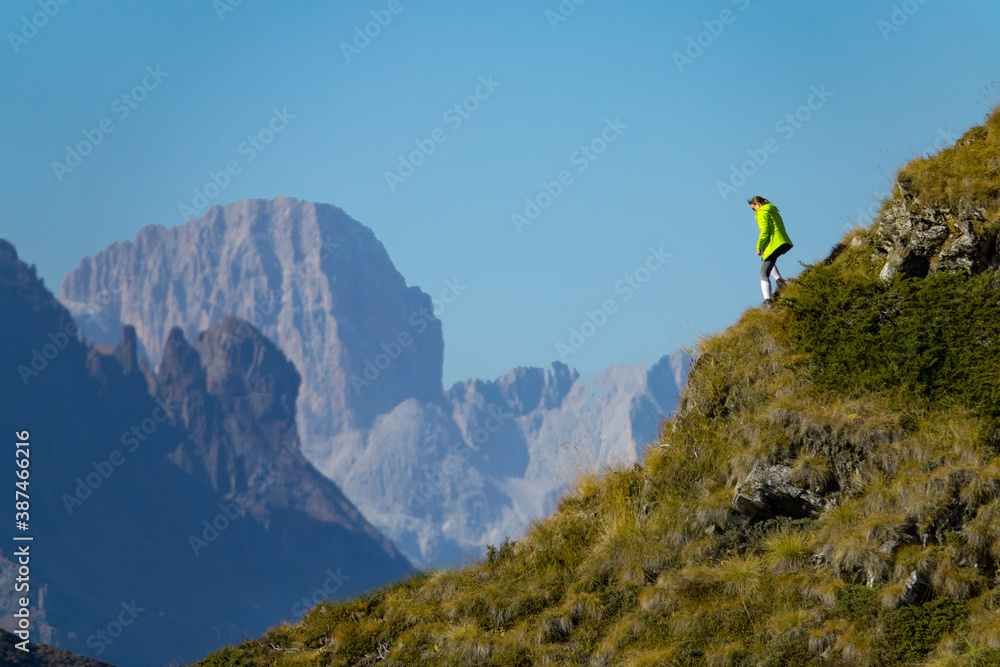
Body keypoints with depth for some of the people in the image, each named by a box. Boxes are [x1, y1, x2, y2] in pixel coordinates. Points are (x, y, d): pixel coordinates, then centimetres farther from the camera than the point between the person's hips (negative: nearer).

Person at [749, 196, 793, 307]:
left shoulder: (762, 214, -4)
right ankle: (779, 280, 14)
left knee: (764, 274, -5)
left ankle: (767, 301, -20)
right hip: (784, 243, 9)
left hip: (773, 245, -9)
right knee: (765, 259, 35)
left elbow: (764, 232, -14)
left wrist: (759, 247, -4)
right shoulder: (774, 212, 22)